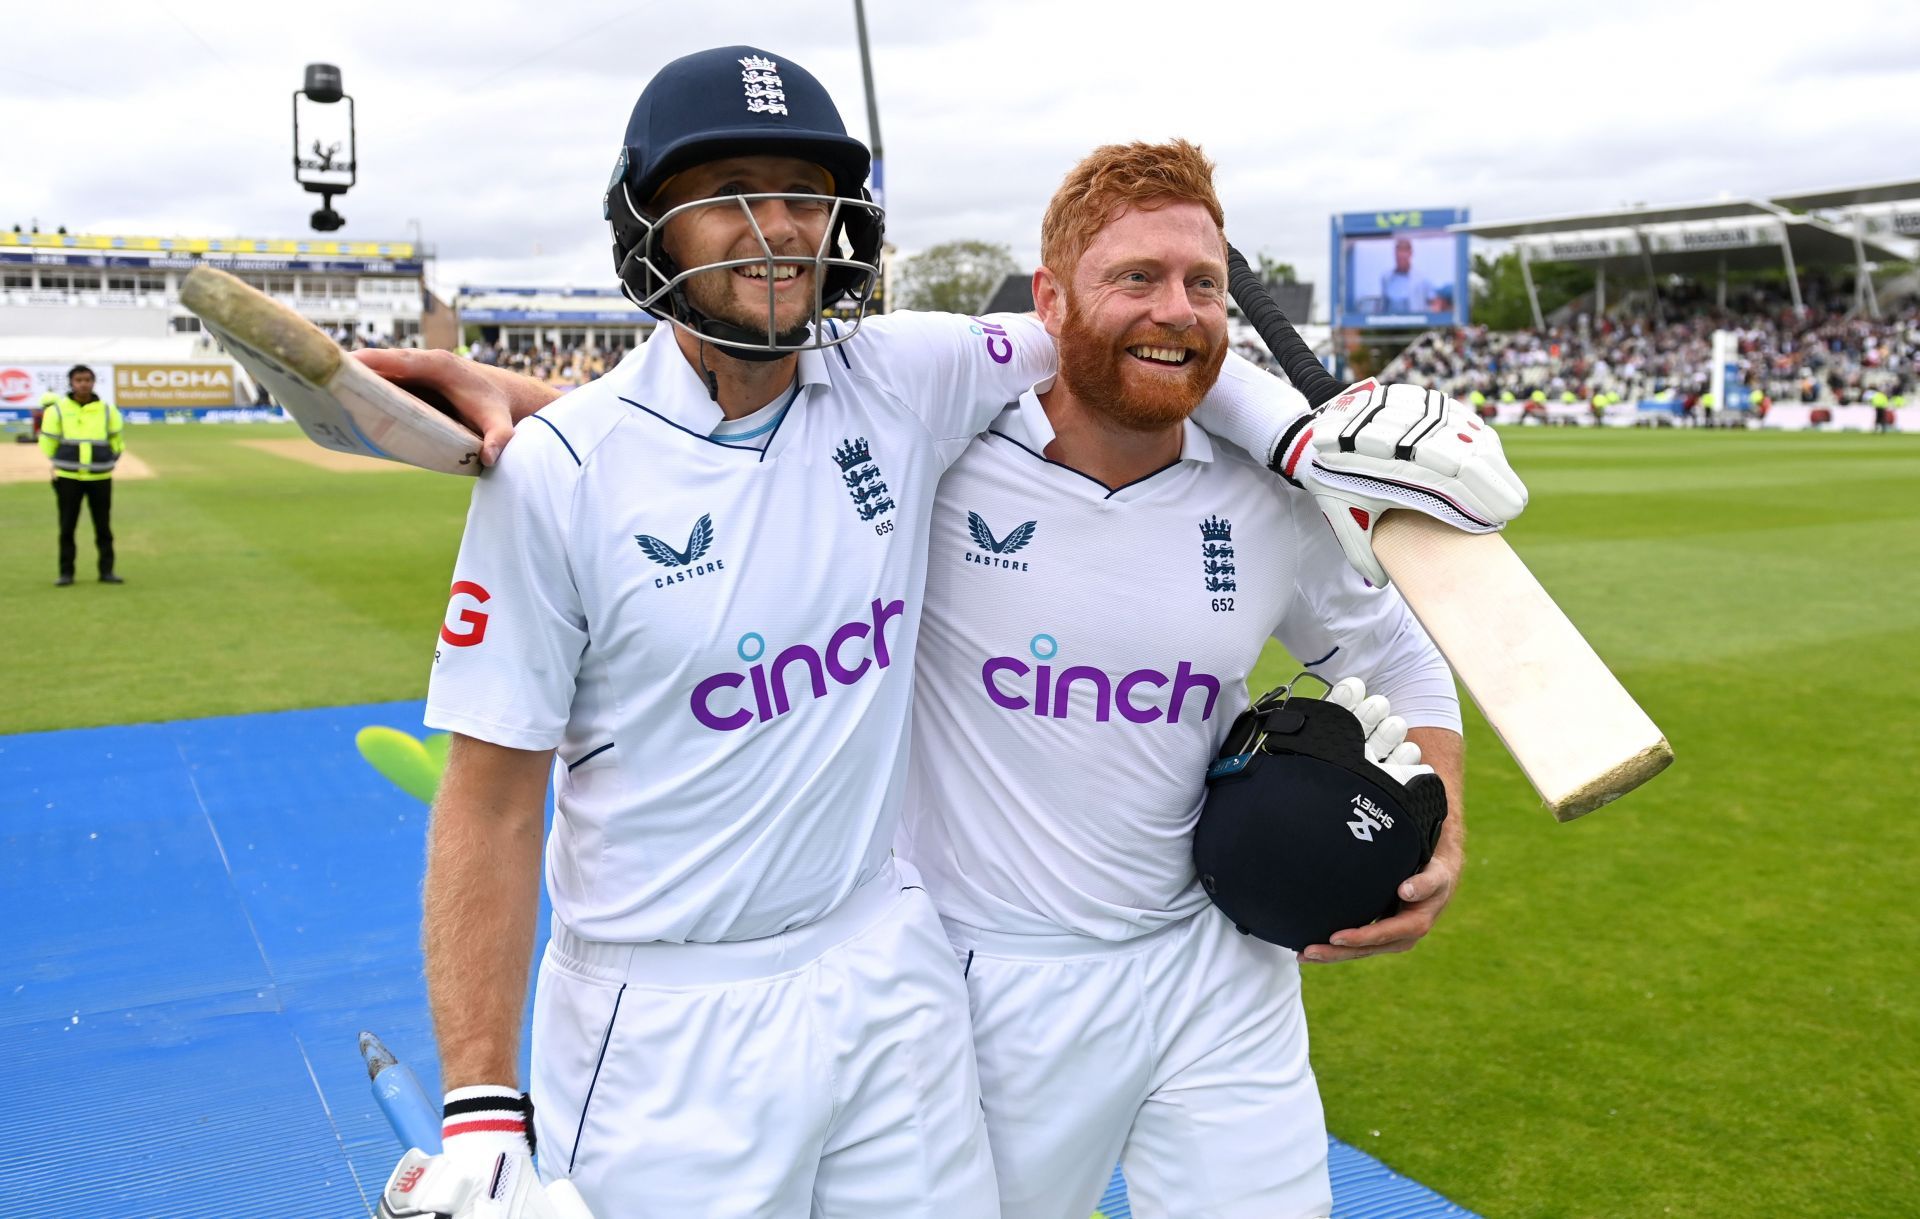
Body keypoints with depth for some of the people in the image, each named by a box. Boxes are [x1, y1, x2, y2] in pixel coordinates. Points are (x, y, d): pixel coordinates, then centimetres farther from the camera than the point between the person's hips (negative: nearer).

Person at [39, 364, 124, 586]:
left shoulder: (107, 410, 3)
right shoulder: (58, 409, -1)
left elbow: (116, 439, 16)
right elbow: (48, 442, 9)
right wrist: (60, 463, 15)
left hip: (100, 478, 1)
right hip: (68, 478, -1)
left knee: (103, 526, 3)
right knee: (67, 527, 2)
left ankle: (107, 571, 10)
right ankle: (66, 573, 9)